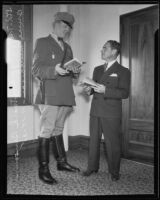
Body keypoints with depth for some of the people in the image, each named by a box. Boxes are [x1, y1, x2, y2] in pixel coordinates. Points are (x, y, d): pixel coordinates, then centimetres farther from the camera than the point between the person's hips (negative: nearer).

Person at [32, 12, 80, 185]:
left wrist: (75, 72, -1)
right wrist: (54, 70, -24)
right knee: (46, 131, -5)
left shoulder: (67, 47, 22)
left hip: (65, 96, 6)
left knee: (58, 130, 15)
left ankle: (61, 161, 25)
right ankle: (43, 169, 5)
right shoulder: (42, 42, 2)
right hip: (49, 95, -6)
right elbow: (36, 70, -7)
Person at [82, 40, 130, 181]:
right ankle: (92, 167, 28)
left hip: (111, 114, -5)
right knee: (93, 141, 12)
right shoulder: (97, 69, 18)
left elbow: (124, 93, -11)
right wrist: (89, 90, 0)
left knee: (112, 143, 2)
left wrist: (105, 90, -22)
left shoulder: (123, 71, -2)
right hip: (95, 112, 6)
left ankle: (114, 172, 18)